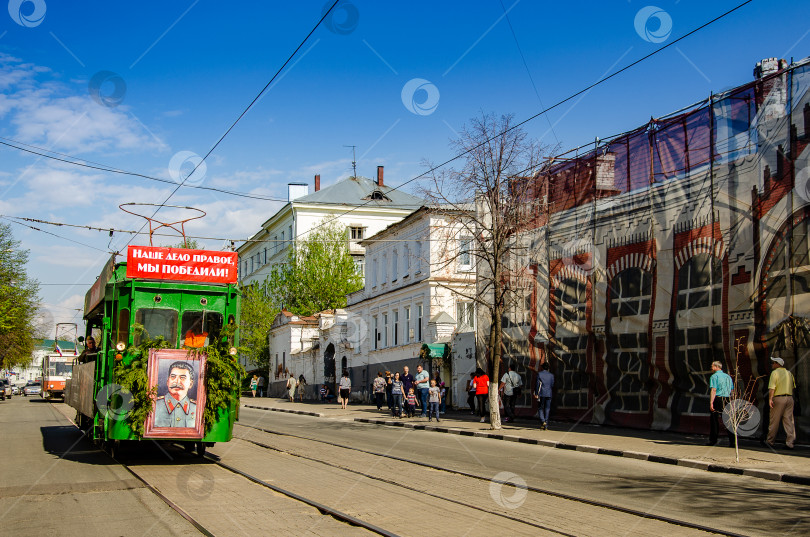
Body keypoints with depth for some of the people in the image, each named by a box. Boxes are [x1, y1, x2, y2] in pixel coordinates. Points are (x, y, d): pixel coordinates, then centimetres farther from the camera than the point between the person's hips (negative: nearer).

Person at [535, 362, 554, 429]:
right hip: (549, 394, 2)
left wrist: (536, 394, -3)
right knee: (547, 409, 7)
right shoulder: (551, 375, 4)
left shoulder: (539, 374, -3)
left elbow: (538, 384, -6)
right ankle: (546, 425, 6)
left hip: (541, 394, -2)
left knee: (540, 408, 9)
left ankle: (543, 421, -13)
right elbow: (552, 385, 6)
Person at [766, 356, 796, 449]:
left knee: (774, 421, 2)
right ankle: (790, 443, -1)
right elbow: (793, 386, 17)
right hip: (789, 398, 6)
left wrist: (770, 399, -19)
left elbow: (772, 387, -15)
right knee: (788, 421, 5)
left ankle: (770, 442, 10)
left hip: (779, 398, -6)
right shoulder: (789, 373, 15)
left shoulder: (775, 372, -5)